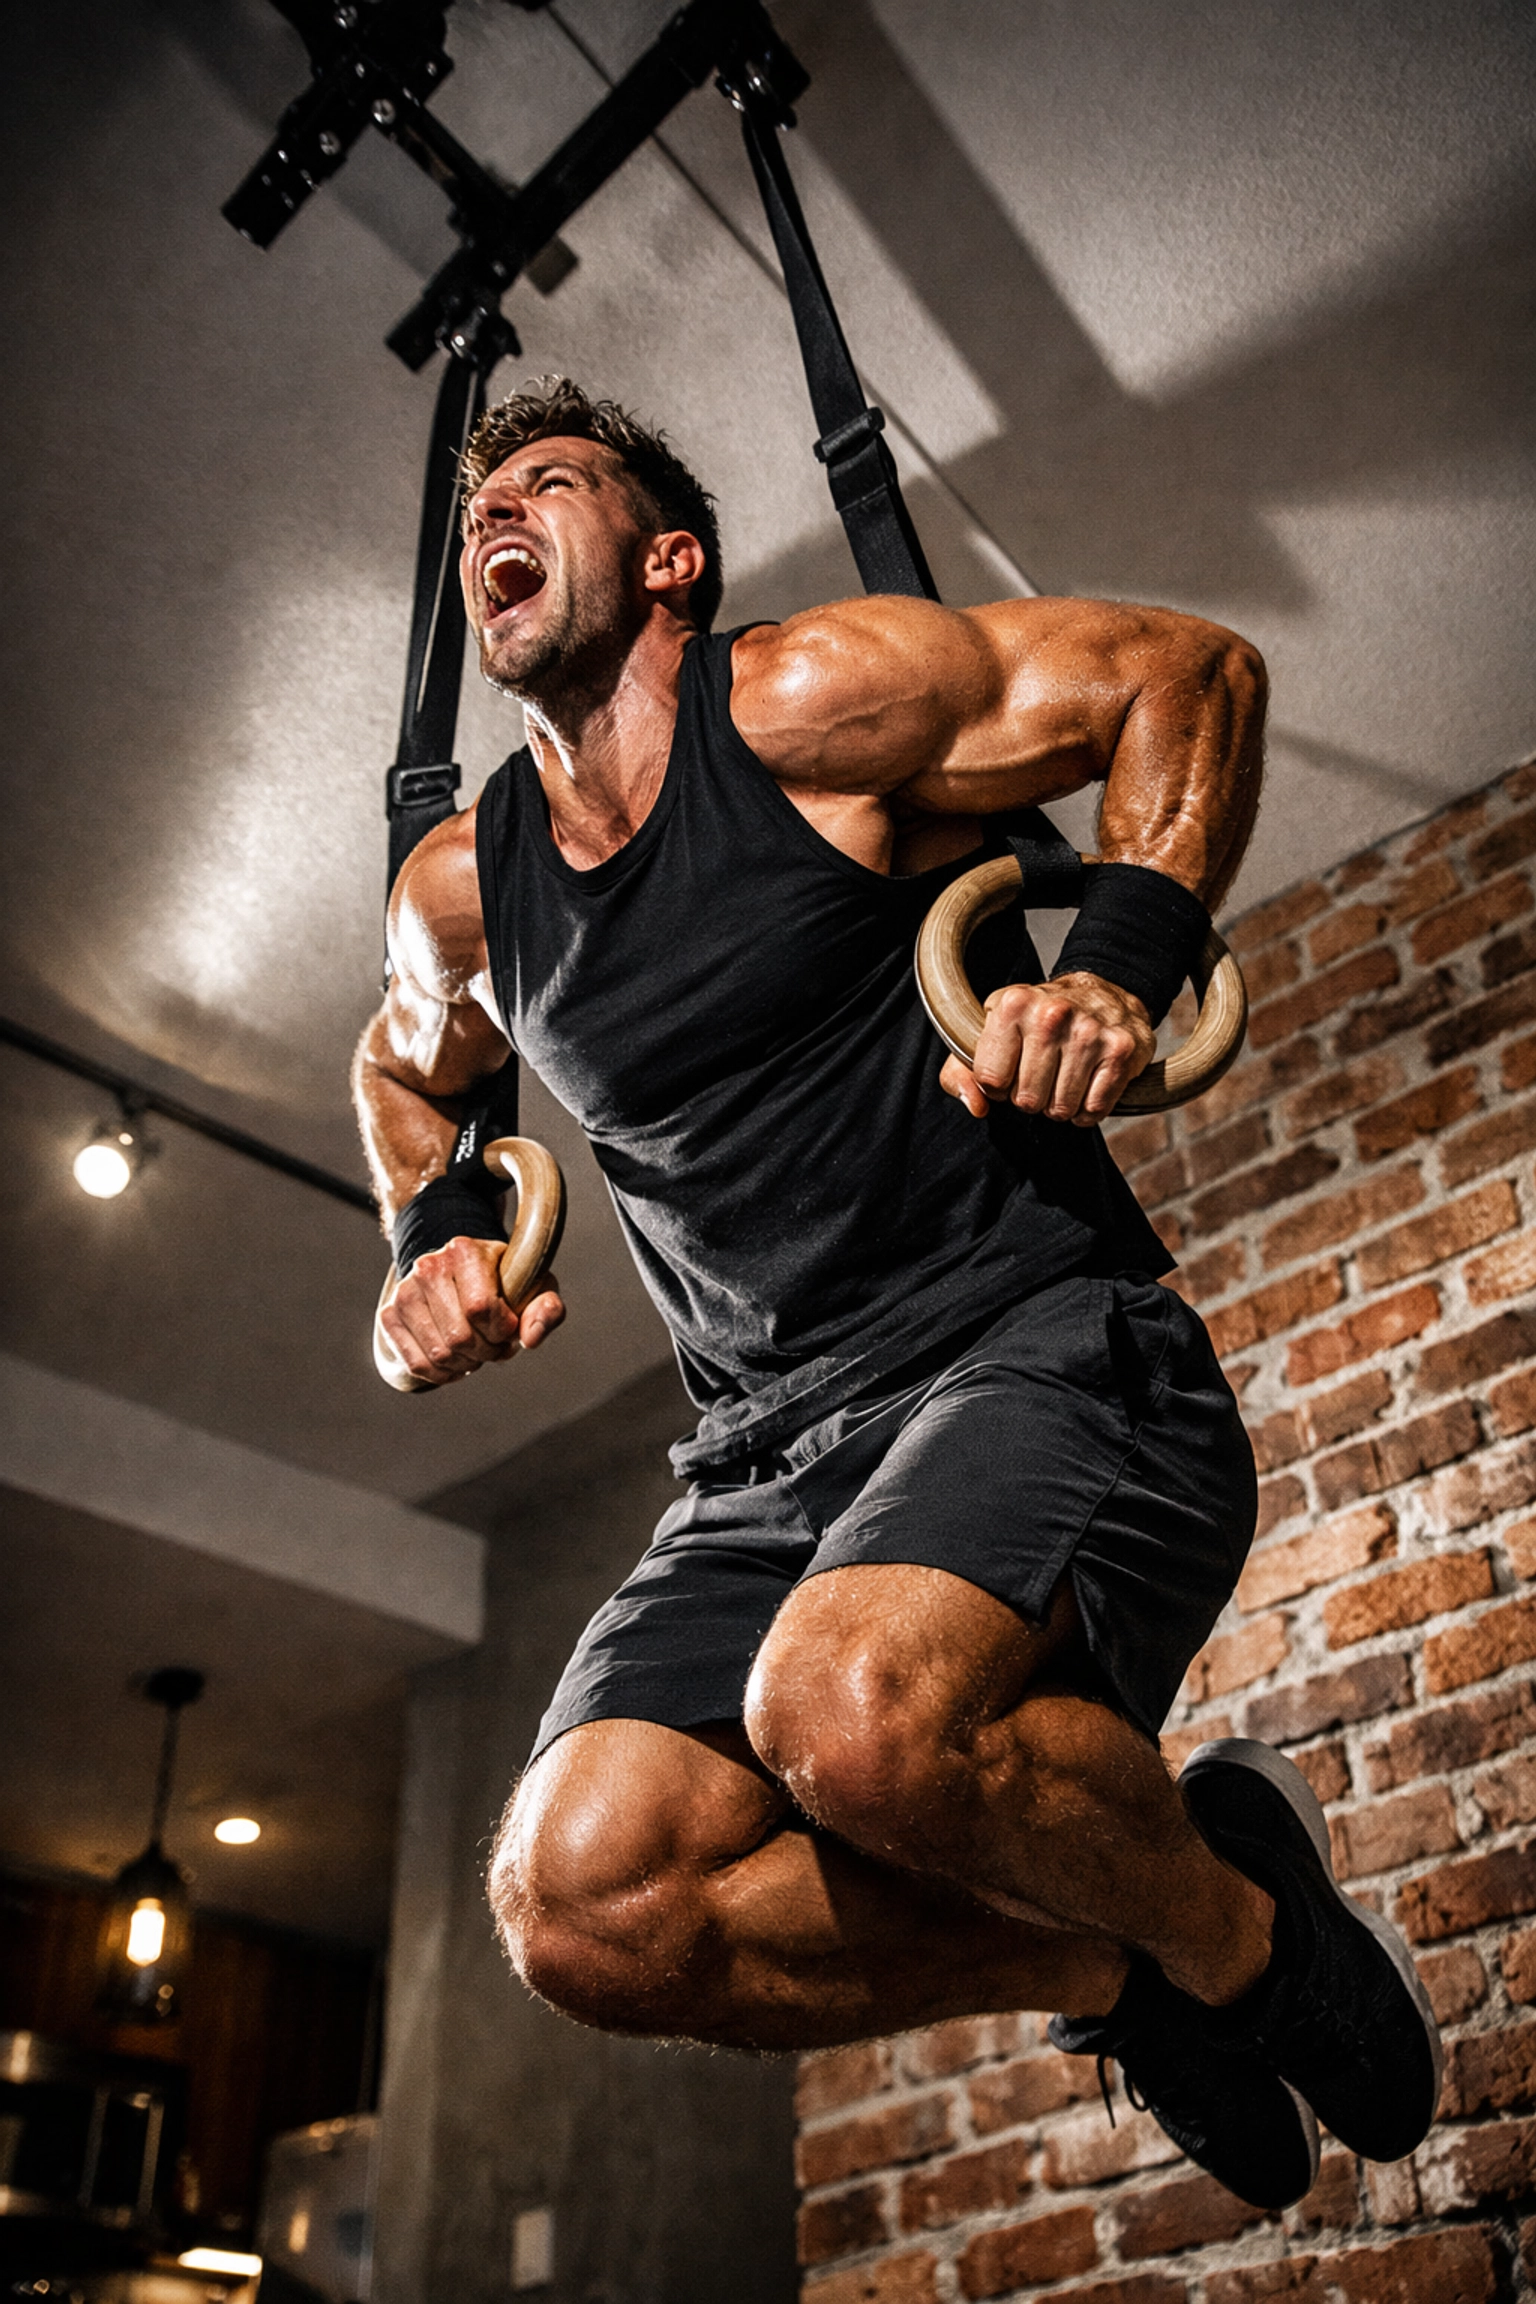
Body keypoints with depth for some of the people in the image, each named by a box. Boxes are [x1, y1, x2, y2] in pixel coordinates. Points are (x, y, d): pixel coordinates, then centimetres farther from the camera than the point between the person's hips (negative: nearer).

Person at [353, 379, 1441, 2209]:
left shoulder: (807, 705, -4)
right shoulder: (459, 892, 12)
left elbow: (1188, 671, 3)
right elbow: (408, 1069, 34)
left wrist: (1121, 965, -12)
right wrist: (437, 1233, 13)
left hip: (1046, 1355, -5)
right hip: (768, 1453, 5)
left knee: (856, 1713, -36)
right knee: (580, 1905, -17)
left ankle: (1235, 1929, -1)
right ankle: (1110, 1973, 6)